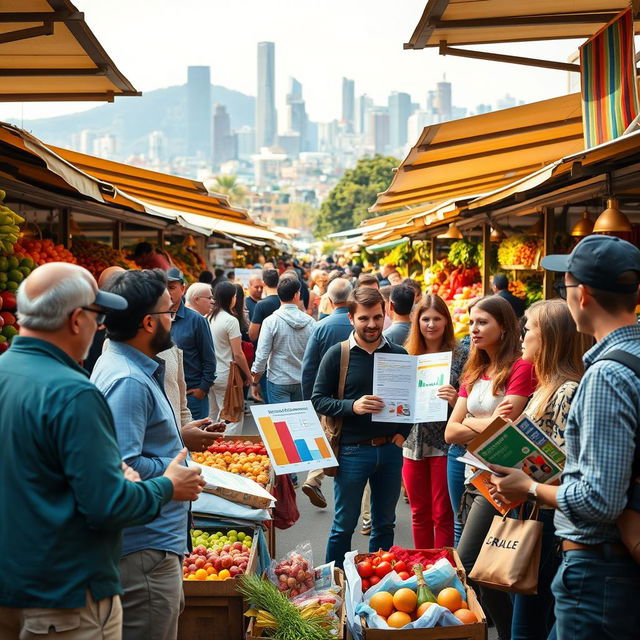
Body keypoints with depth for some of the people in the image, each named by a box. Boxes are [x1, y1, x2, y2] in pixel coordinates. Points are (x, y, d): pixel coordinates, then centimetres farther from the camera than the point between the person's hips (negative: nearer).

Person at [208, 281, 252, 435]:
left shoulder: (208, 318, 5)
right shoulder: (231, 320, -14)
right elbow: (238, 354, -13)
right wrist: (248, 374, 0)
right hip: (226, 376, -7)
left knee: (213, 418, 16)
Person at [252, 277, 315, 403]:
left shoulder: (271, 321, -12)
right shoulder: (310, 322, -6)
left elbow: (262, 353, -11)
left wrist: (257, 371, 6)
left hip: (278, 380, -3)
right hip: (303, 382, 3)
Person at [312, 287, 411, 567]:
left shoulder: (398, 354, 5)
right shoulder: (337, 354, -5)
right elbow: (318, 400, -5)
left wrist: (402, 432, -1)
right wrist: (353, 406, -20)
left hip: (390, 449, 3)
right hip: (352, 451, -3)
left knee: (385, 524, 14)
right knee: (344, 525, 6)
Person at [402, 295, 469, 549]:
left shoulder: (460, 355, -3)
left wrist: (455, 400, -24)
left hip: (445, 443, -4)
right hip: (413, 442, 4)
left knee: (443, 515, 2)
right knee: (420, 514, 14)